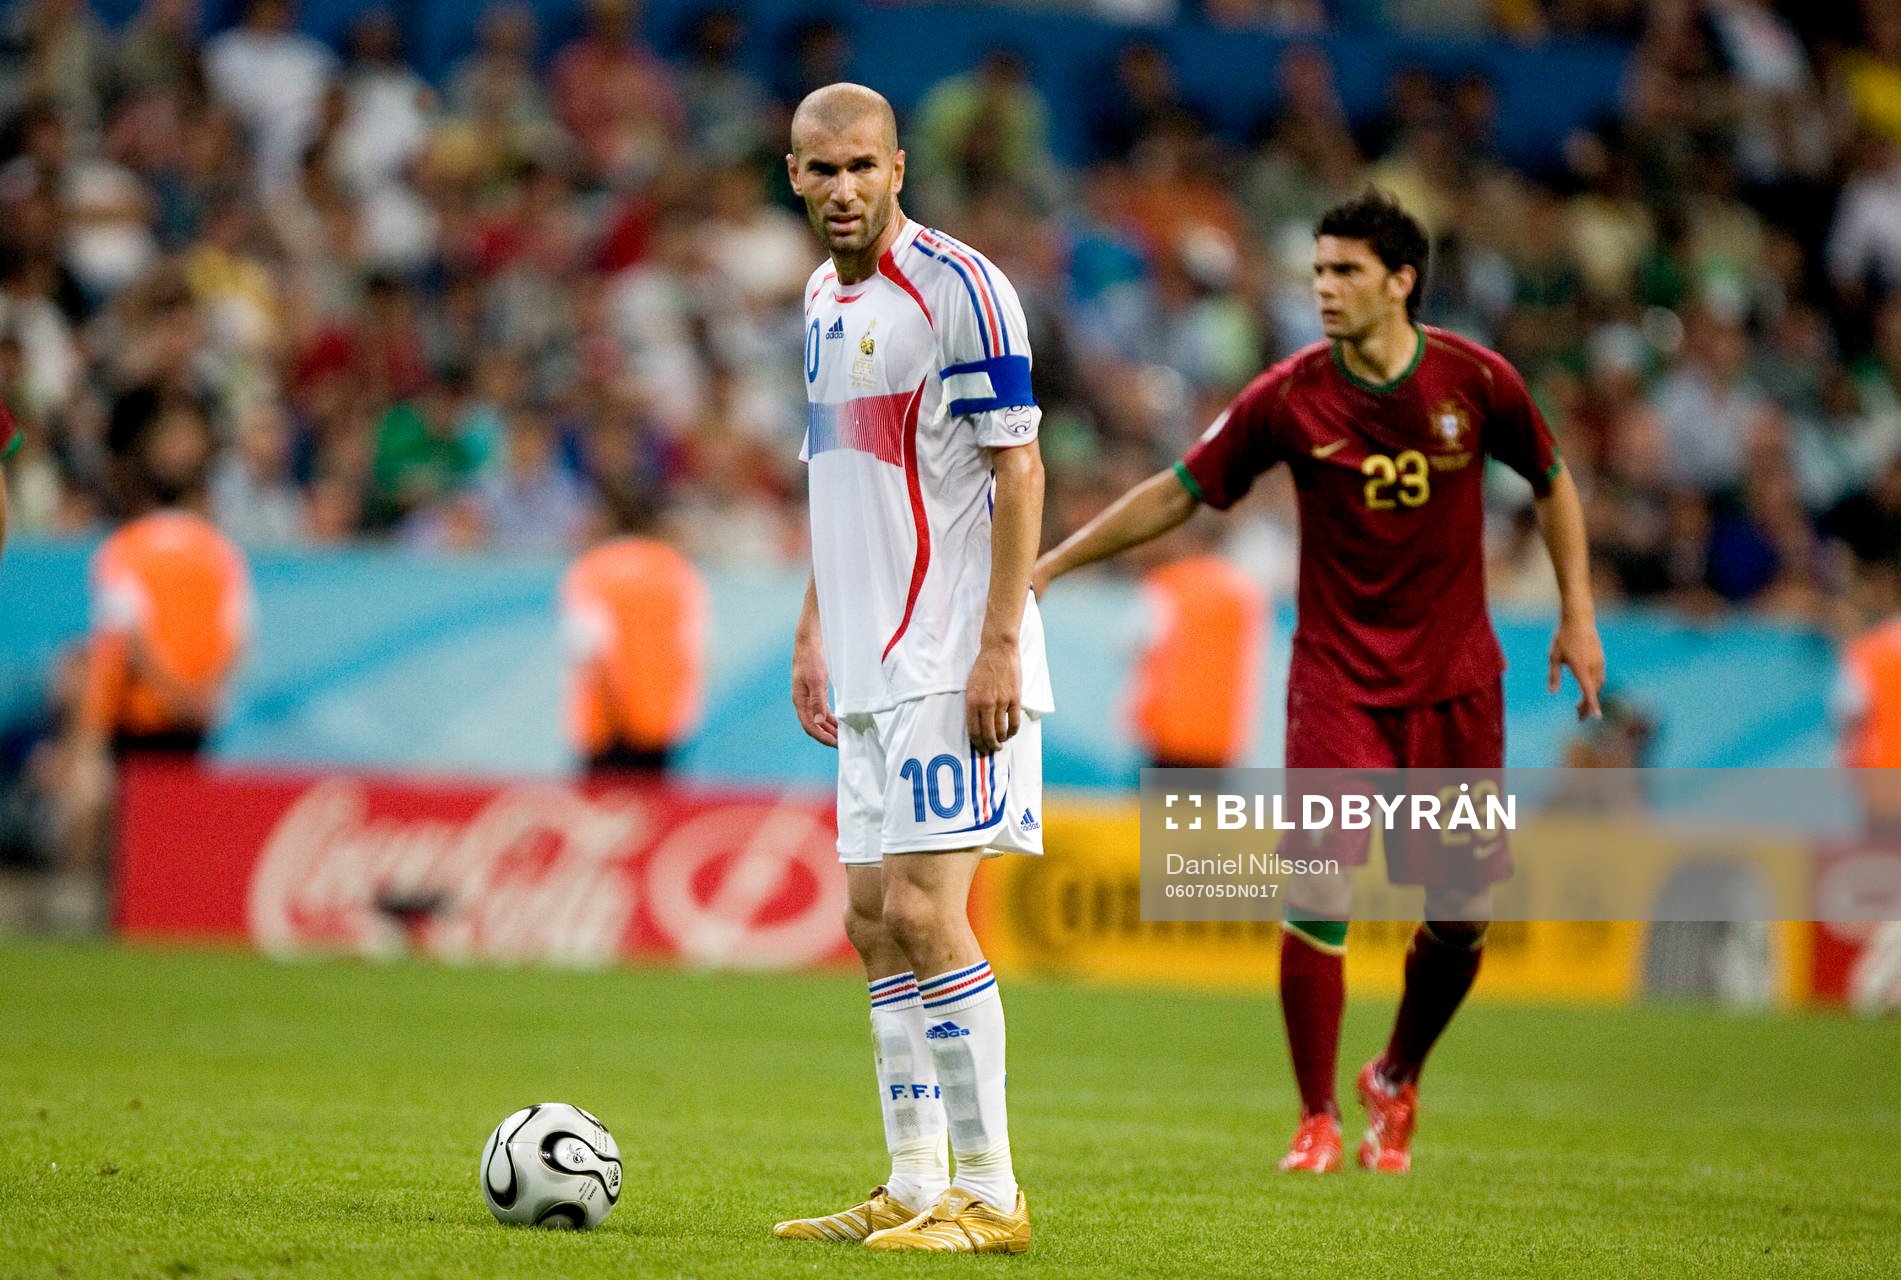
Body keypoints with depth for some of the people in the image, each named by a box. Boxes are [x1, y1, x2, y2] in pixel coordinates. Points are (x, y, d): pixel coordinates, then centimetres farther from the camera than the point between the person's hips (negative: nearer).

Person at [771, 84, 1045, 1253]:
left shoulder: (958, 287, -11)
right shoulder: (823, 297, 15)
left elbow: (1019, 471, -14)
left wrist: (1000, 648, -19)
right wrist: (814, 630, 20)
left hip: (952, 663, -9)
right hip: (870, 664, 9)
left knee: (925, 915, -13)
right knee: (875, 920, 8)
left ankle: (991, 1198, -8)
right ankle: (915, 1190, 14)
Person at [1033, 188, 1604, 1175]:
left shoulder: (1475, 381, -6)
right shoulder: (1289, 398, -8)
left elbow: (1552, 482, 11)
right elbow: (1178, 493, 1)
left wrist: (1578, 614, 5)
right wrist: (1047, 564, -2)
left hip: (1455, 677, 1)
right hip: (1337, 675, -1)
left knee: (1464, 913, 3)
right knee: (1318, 895, -14)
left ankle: (1398, 1082, 30)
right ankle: (1317, 1121, -1)